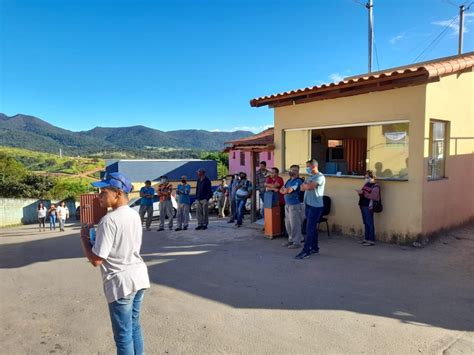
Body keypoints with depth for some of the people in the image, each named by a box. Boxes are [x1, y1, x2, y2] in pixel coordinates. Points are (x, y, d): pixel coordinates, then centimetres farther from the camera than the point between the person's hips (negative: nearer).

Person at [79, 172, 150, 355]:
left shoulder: (109, 220, -20)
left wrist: (84, 237, -5)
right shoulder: (135, 215, 4)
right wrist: (96, 236, 14)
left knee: (123, 334, 9)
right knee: (134, 325, 23)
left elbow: (96, 260, -18)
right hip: (139, 277, 8)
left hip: (121, 282, -8)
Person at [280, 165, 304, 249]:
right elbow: (281, 190, 12)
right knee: (288, 224, 15)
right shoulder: (288, 180, 15)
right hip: (287, 205, 9)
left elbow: (289, 190, -22)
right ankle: (291, 240, 28)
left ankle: (297, 242, 6)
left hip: (295, 205, -9)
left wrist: (284, 189, -1)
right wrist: (286, 190, -9)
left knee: (295, 225, -3)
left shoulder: (298, 181, -13)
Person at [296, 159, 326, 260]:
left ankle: (306, 251, -7)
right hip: (308, 204, 9)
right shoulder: (310, 176, 16)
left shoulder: (320, 177, -11)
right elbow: (302, 188, 8)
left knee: (310, 229, -9)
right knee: (312, 228, 14)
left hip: (315, 206, -9)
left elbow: (309, 186, -23)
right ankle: (315, 248, 23)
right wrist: (307, 186, -12)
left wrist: (305, 185, -2)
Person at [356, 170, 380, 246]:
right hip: (363, 206, 8)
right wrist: (360, 193, 2)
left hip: (368, 207, -8)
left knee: (370, 223, -5)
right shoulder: (366, 185, 17)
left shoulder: (375, 186, -8)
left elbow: (373, 196, -20)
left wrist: (363, 193, -25)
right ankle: (366, 239, 19)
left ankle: (371, 240, -1)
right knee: (365, 223, 12)